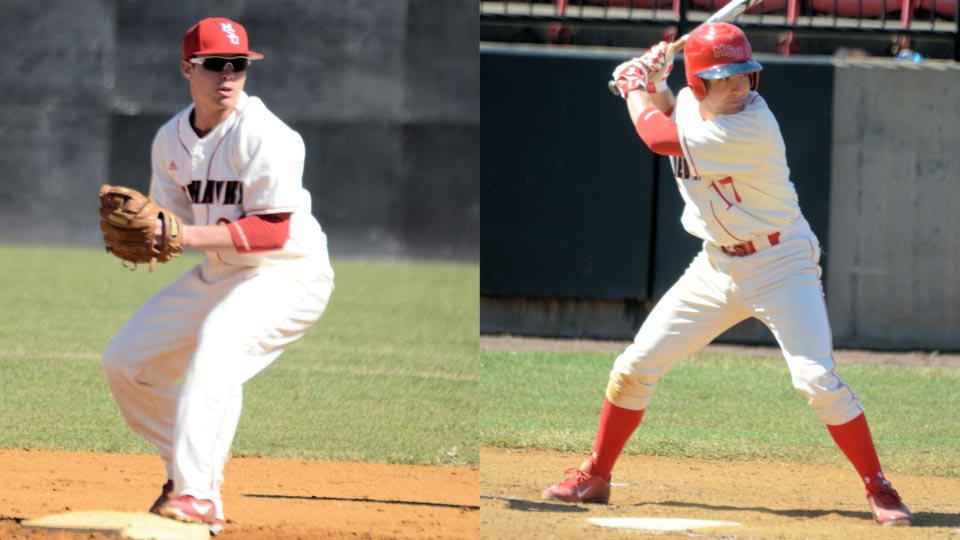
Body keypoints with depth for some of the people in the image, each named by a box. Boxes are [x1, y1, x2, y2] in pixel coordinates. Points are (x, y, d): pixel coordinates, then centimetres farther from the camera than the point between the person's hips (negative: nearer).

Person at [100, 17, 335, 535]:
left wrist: (184, 236, -30)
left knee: (219, 343, -36)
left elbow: (272, 231, -25)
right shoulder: (171, 139, 3)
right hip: (219, 275, 8)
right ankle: (187, 468, 26)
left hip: (288, 274, -8)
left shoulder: (264, 136, -20)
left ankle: (198, 496, -39)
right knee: (124, 361, 7)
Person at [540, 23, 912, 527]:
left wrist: (635, 87, -4)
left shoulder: (750, 129, -28)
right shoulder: (692, 104, -3)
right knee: (635, 367, 5)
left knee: (818, 379, -20)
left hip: (780, 267, -7)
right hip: (718, 267, 7)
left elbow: (657, 135, -23)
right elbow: (667, 114, 25)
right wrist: (651, 81, 3)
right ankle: (595, 477, 20)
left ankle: (879, 490, -7)